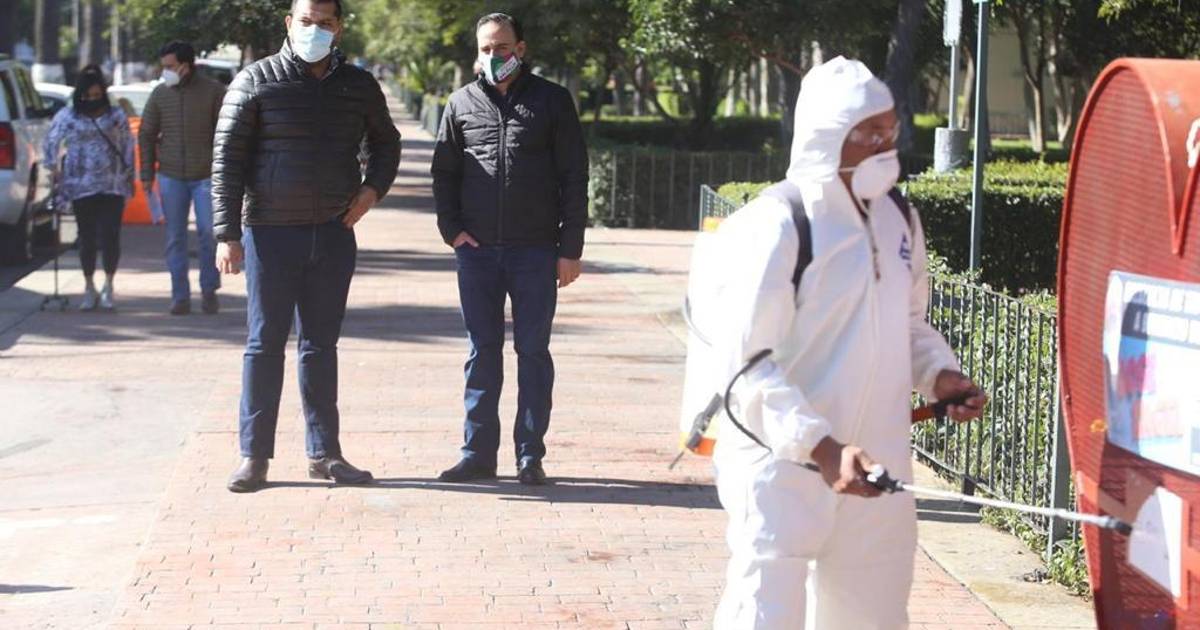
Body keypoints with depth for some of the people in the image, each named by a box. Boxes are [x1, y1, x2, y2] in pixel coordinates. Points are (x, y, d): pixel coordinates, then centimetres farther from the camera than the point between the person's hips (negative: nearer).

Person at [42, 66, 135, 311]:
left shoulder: (116, 116, 6)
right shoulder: (67, 116, 4)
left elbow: (128, 147, 11)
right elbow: (50, 143, 11)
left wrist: (130, 177, 9)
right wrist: (53, 168, 0)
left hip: (113, 186, 0)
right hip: (81, 187, 0)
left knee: (110, 235, -7)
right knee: (87, 237, 4)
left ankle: (108, 286, 7)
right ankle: (89, 288, 16)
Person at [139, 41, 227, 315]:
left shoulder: (213, 91, -2)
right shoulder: (160, 94, 6)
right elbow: (146, 135, 12)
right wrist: (147, 174, 7)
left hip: (206, 175, -3)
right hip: (171, 176, 3)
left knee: (208, 232, -9)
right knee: (175, 238, 4)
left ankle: (209, 290, 9)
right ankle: (180, 296, 10)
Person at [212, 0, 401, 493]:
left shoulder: (359, 86, 8)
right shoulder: (256, 82, -3)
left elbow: (386, 142, 25)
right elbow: (226, 160, -4)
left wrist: (374, 188, 6)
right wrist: (227, 234, -10)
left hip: (334, 235, 3)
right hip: (271, 234, -3)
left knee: (322, 345, 10)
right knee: (265, 345, 0)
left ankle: (323, 452, 17)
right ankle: (254, 456, 5)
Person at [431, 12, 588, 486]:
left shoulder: (551, 101, 3)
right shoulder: (462, 104, 9)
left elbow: (574, 177, 2)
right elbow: (444, 172, 15)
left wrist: (570, 249, -3)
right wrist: (451, 229, 0)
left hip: (535, 251, -2)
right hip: (477, 250, 2)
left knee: (533, 351, 2)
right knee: (482, 352, 6)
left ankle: (530, 455, 8)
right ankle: (478, 453, 11)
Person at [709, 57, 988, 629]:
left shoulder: (899, 219, 9)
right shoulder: (777, 227, -15)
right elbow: (745, 363, -19)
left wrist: (938, 374, 4)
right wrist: (820, 446, -27)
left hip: (874, 469, 7)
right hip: (783, 466, -7)